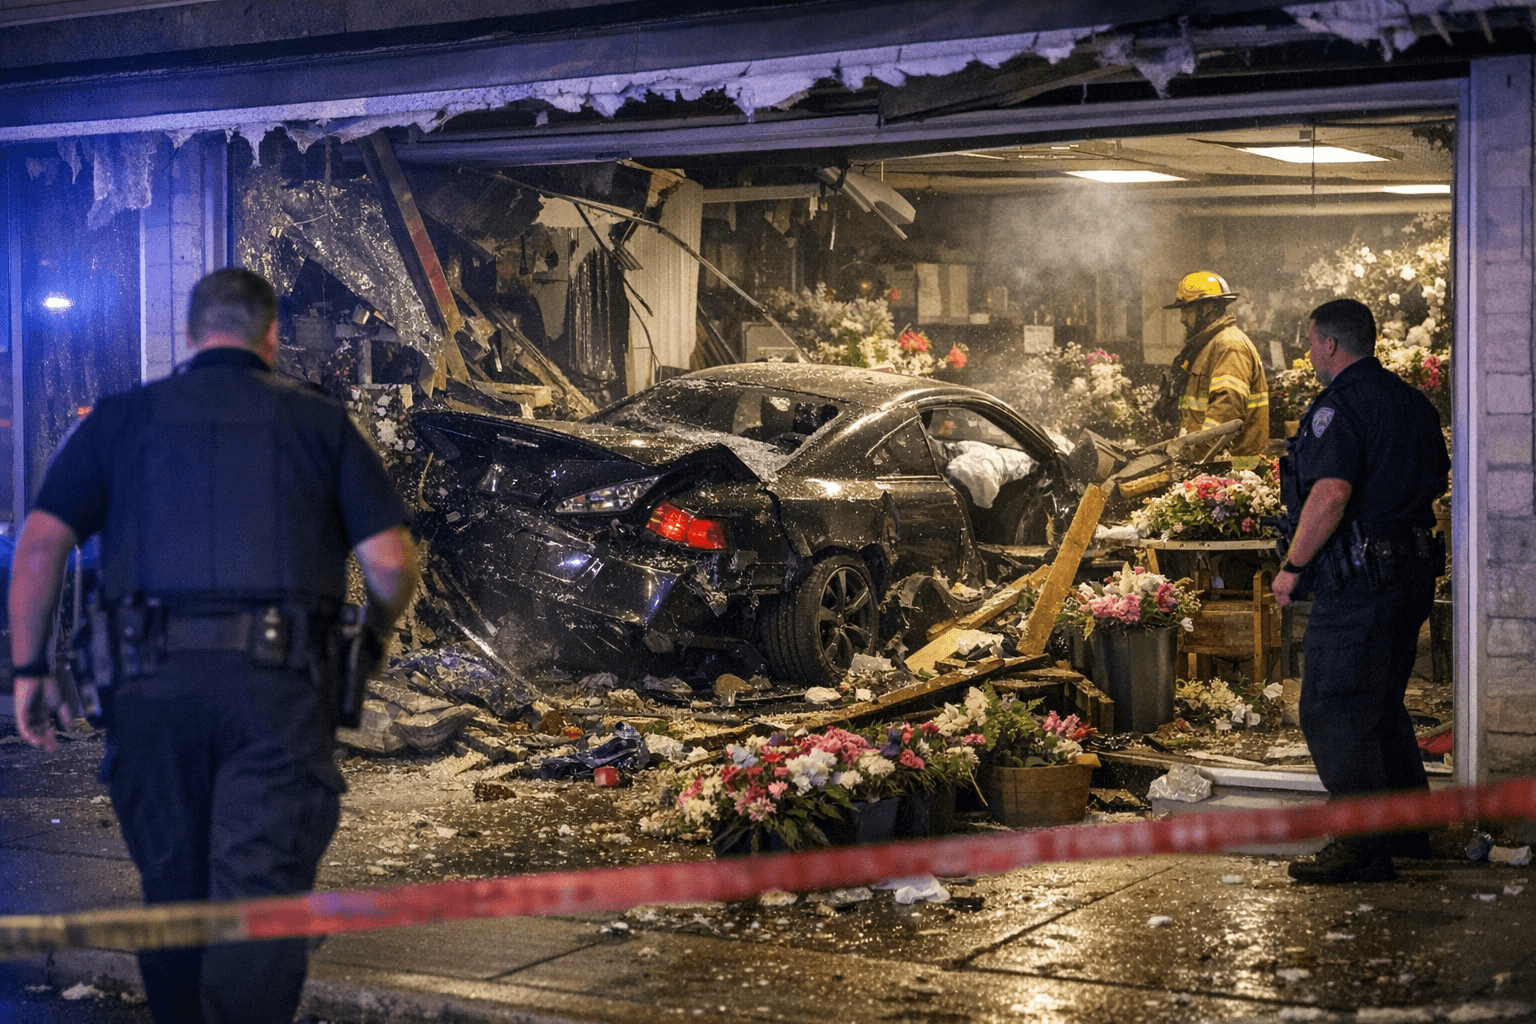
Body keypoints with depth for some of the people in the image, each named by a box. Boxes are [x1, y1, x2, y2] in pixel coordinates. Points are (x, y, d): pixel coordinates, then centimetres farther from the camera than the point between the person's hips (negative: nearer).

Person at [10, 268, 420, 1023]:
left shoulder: (121, 418, 12)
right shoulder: (318, 420, 8)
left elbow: (39, 546, 3)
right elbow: (389, 563, 1)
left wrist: (29, 666, 11)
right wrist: (376, 637, 20)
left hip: (150, 678, 2)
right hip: (277, 682, -2)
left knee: (172, 891, 17)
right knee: (261, 896, -2)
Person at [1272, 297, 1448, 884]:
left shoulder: (1338, 406, -16)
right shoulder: (1412, 401, 13)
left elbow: (1331, 494, -27)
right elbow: (1438, 480, 23)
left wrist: (1292, 566, -19)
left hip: (1358, 579, -10)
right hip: (1413, 569, 10)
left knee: (1333, 713, -4)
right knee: (1382, 705, 20)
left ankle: (1363, 848, -4)